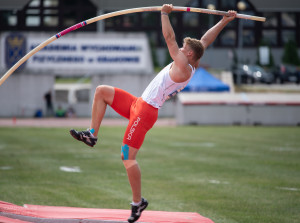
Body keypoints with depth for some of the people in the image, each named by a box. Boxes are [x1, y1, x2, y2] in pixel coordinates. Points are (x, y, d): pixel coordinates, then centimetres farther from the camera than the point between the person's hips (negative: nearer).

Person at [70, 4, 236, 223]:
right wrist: (224, 22, 22)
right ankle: (92, 134, 7)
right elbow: (206, 40, 20)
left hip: (145, 112, -10)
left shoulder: (184, 68, -16)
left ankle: (138, 202, -2)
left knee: (128, 158, -11)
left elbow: (169, 38, -16)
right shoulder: (190, 66, 11)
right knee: (102, 91, 10)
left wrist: (165, 14, -6)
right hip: (138, 104, 10)